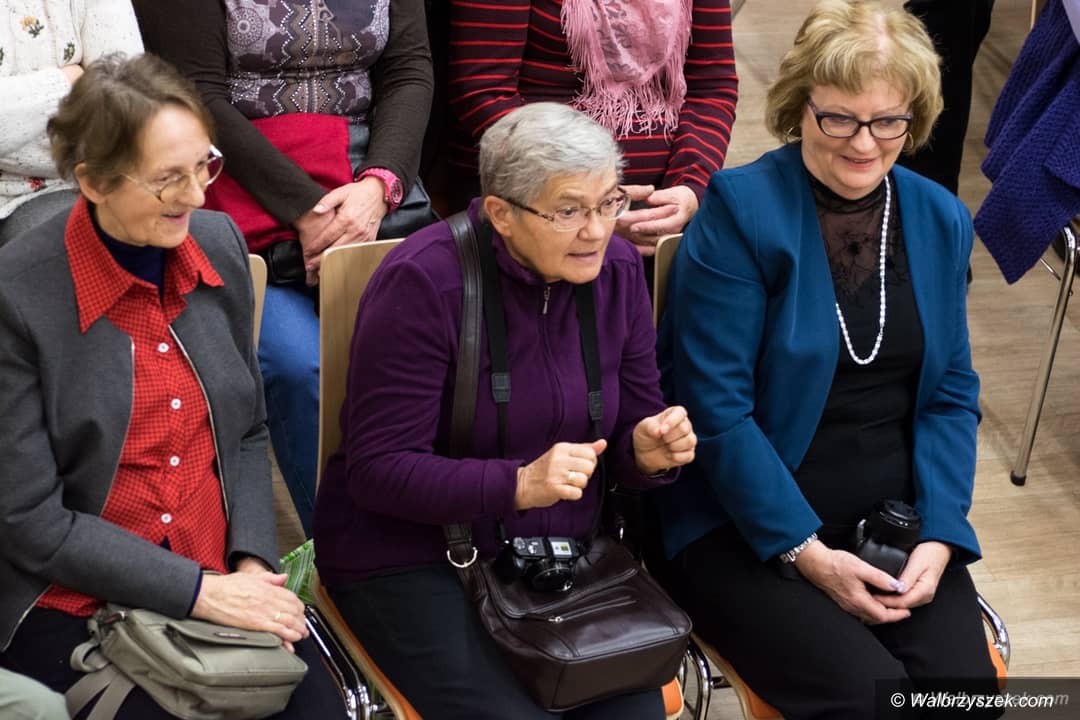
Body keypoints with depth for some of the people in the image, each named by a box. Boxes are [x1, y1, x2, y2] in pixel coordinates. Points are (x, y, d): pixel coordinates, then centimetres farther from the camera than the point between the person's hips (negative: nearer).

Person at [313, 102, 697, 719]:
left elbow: (630, 431, 9)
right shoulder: (423, 281, -16)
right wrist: (518, 485, -28)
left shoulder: (619, 269, 0)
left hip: (561, 552, 5)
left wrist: (650, 451, -16)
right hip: (411, 557, -4)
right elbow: (376, 471, -17)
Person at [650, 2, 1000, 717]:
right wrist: (805, 552, -16)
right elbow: (717, 408, -13)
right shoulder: (740, 210, -10)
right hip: (748, 525, -4)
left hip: (896, 519, 5)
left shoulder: (939, 220, 6)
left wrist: (940, 537, -6)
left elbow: (951, 396, 8)